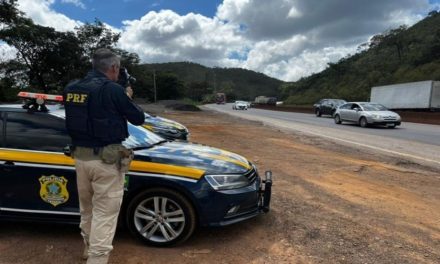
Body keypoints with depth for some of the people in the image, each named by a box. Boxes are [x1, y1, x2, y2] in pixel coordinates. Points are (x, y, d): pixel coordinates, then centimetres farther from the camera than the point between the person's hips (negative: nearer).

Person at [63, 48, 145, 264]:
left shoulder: (72, 88, 5)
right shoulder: (113, 90, -16)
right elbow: (138, 118, -7)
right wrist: (127, 99, 12)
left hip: (80, 156, 8)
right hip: (105, 159, -8)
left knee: (87, 207, 24)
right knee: (104, 212, 3)